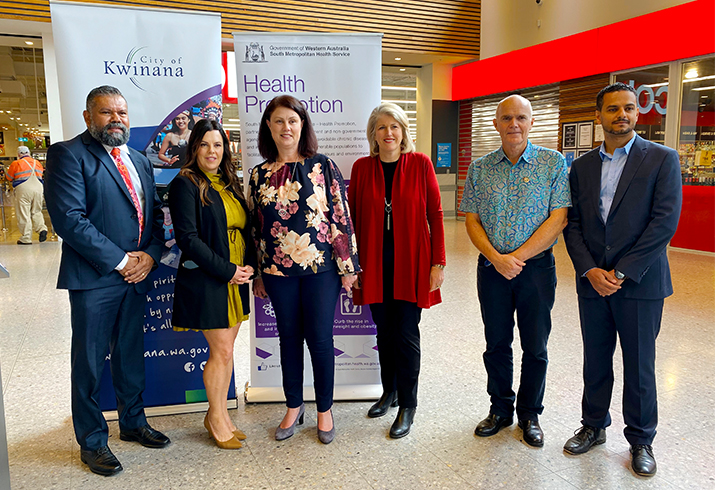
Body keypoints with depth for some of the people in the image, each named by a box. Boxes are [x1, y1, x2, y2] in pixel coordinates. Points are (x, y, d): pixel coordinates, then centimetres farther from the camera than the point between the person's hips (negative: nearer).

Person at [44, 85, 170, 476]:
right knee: (90, 362, 7)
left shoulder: (139, 161, 15)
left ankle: (133, 422, 35)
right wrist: (120, 261, -16)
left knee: (131, 355, 18)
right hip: (94, 278, -6)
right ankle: (92, 441, 24)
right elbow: (69, 219, -17)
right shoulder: (68, 155, -7)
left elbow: (156, 215, 14)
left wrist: (150, 255, -4)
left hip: (136, 274, 6)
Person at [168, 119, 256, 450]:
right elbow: (188, 237, -15)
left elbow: (245, 229, 16)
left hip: (236, 279, 6)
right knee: (222, 350, -1)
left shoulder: (230, 184, 13)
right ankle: (216, 418, 19)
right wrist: (227, 270, -16)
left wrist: (249, 264, -2)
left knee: (225, 349, 12)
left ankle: (220, 413, 27)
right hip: (204, 281, -6)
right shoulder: (185, 184, -8)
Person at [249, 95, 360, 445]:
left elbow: (341, 216, -2)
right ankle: (293, 407, 30)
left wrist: (348, 265, -5)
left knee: (320, 339, 4)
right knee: (289, 338, 13)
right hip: (278, 271, 3)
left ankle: (324, 410, 24)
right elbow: (255, 226, 11)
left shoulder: (323, 166, -1)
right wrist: (257, 275, 11)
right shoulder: (260, 175, 7)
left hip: (321, 268, -2)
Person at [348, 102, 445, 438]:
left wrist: (438, 262, -7)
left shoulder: (420, 164, -3)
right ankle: (389, 391, 34)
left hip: (411, 262, -2)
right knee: (384, 332, 13)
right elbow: (353, 218, 6)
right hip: (375, 263, 3)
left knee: (406, 334, 1)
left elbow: (435, 214, -3)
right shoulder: (362, 168, 3)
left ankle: (407, 406, 17)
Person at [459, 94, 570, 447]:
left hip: (536, 267, -2)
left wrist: (517, 257, -15)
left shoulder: (553, 163, -2)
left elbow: (558, 219, -9)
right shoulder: (479, 168, 4)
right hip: (491, 268, 2)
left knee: (535, 347, 9)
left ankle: (529, 414, 28)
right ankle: (500, 409, 31)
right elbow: (472, 220, 1)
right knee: (497, 344, 12)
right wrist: (496, 258, -13)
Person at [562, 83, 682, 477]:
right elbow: (573, 223, 5)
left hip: (639, 283, -3)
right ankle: (594, 426, 33)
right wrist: (590, 270, -9)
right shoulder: (582, 166, 9)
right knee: (595, 362, 14)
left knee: (639, 367, 8)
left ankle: (640, 440, 27)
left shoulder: (662, 159, -2)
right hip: (593, 282, 3)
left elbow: (665, 222, -11)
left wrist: (621, 272, -15)